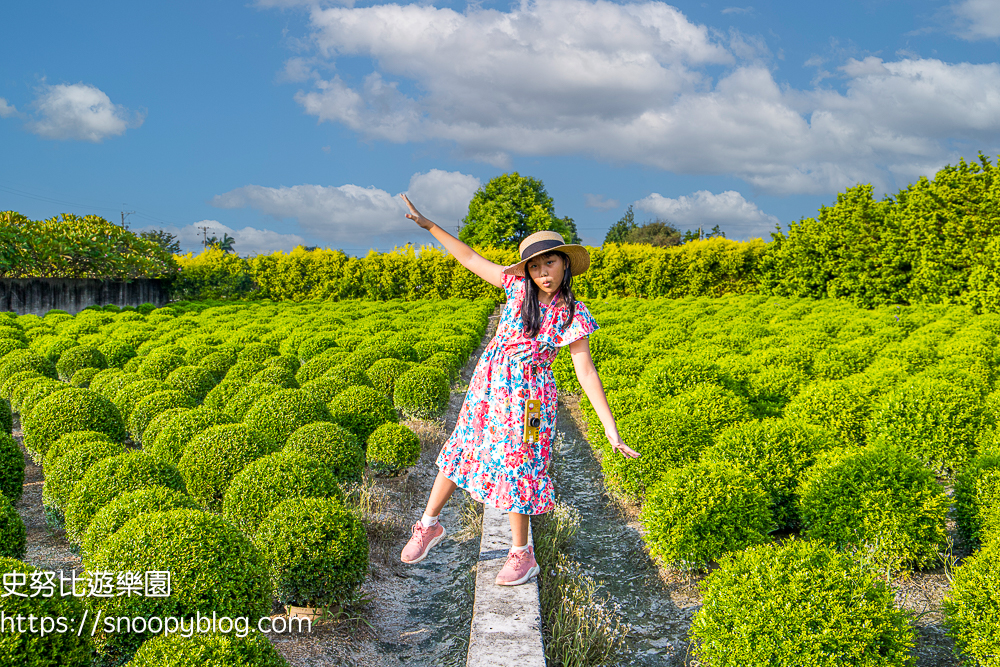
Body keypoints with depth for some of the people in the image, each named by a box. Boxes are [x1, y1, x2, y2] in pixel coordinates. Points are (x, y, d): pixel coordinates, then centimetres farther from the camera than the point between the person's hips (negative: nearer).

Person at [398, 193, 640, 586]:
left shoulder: (574, 315, -13)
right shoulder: (518, 287, -6)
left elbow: (586, 370, -15)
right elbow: (469, 258, 1)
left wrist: (610, 427, -20)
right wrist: (430, 225, -2)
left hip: (528, 394, -4)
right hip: (488, 382, 4)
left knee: (516, 467, 3)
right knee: (461, 450, 14)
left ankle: (522, 554, 22)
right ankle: (429, 525, 33)